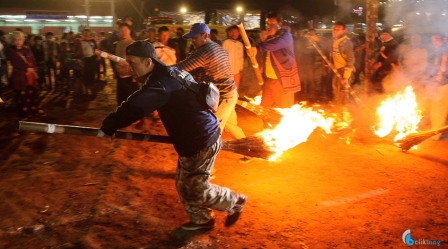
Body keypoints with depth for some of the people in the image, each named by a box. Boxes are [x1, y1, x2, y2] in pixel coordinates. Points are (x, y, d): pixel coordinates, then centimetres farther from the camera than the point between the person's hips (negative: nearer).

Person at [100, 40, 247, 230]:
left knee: (196, 189, 4)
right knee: (183, 185, 17)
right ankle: (201, 220, 34)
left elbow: (134, 107, -31)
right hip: (196, 138, 10)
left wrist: (108, 127, -22)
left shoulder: (163, 82, -24)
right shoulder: (170, 74, 9)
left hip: (201, 141, -10)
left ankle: (236, 202, 25)